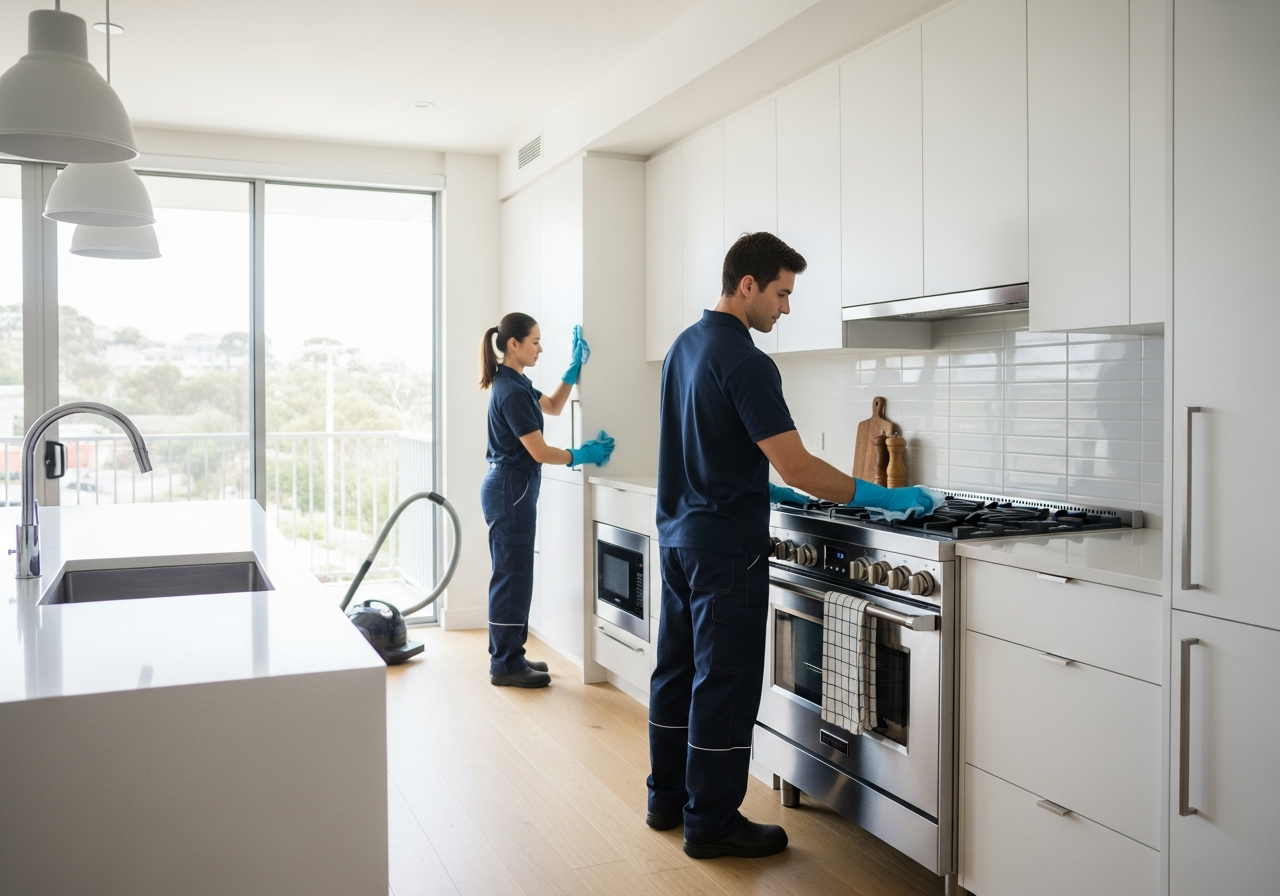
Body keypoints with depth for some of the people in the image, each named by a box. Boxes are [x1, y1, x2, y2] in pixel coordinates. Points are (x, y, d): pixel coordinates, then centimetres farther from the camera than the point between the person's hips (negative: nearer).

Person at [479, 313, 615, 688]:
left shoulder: (513, 382, 12)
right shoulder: (512, 392, -19)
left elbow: (553, 406, 26)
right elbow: (540, 452, -18)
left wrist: (575, 368, 17)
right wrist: (582, 455, -5)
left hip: (511, 488, 10)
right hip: (511, 490, -10)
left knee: (513, 575, 15)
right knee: (513, 576, -3)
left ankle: (508, 657, 23)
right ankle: (506, 666, 6)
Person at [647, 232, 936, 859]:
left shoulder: (683, 346, 10)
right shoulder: (745, 362, -19)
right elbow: (794, 465, -22)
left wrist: (762, 487, 23)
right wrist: (880, 497, -14)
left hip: (678, 532, 9)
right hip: (727, 543, -9)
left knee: (678, 668, 16)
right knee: (724, 681, 1)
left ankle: (669, 797, 28)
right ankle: (712, 821, 12)